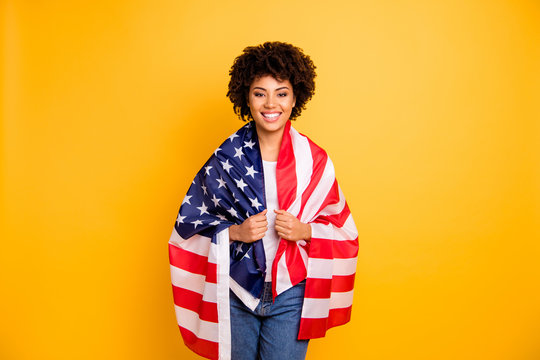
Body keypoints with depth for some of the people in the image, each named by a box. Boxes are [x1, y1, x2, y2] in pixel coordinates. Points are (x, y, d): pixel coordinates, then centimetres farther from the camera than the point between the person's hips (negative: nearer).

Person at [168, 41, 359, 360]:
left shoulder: (315, 161, -4)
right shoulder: (226, 157, -4)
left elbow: (340, 228, 3)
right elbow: (192, 223, 1)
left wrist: (304, 231, -16)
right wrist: (235, 232, -15)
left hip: (290, 295, 0)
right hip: (235, 293, 1)